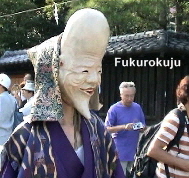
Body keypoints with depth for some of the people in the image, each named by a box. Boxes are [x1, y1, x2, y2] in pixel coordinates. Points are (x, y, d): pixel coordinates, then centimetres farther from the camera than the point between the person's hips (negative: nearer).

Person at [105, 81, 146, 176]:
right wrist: (124, 127, -24)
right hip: (121, 150, -5)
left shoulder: (137, 107, 6)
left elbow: (143, 125, 13)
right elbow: (107, 128, -11)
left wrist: (141, 127, -11)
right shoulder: (114, 109, -8)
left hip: (135, 149, 5)